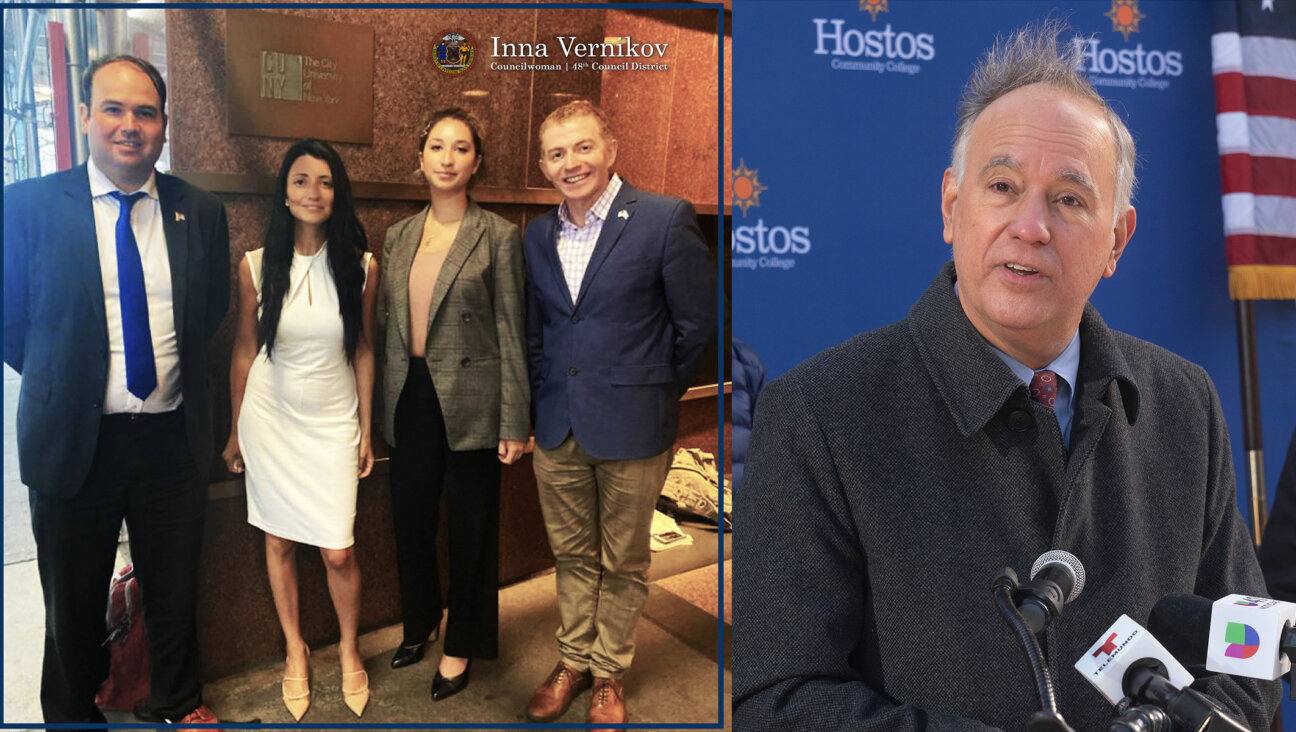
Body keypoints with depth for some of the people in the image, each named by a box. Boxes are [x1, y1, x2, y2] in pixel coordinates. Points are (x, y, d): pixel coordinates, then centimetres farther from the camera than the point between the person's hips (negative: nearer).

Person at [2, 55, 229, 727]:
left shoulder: (200, 212, 0)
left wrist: (174, 371, 7)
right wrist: (62, 383, 4)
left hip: (172, 436, 2)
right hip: (74, 438, -1)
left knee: (175, 590, 17)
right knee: (74, 603, 17)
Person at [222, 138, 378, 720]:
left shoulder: (361, 267, -7)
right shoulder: (256, 266, -6)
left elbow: (363, 350, 2)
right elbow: (244, 349, 4)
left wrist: (365, 431, 4)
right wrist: (236, 430, 8)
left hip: (333, 423, -1)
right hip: (270, 420, 1)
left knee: (338, 552, -2)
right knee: (279, 541, 12)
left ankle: (349, 648, 26)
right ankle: (295, 649, 33)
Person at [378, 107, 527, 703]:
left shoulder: (498, 236, -6)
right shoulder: (398, 237, 8)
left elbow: (510, 333, -7)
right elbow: (389, 325, 11)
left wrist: (514, 424, -9)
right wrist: (380, 402, 10)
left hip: (469, 403, -4)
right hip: (409, 401, 5)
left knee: (470, 529, 9)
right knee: (411, 520, 15)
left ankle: (461, 646, 28)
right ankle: (420, 621, 40)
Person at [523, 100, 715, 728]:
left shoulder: (665, 219, -12)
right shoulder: (538, 235, 6)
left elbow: (697, 324, -8)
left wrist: (651, 394, 1)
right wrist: (544, 400, 10)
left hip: (631, 429, -4)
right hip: (557, 428, 5)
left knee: (623, 563, 12)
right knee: (572, 555, 18)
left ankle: (609, 672, 33)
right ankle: (573, 659, 38)